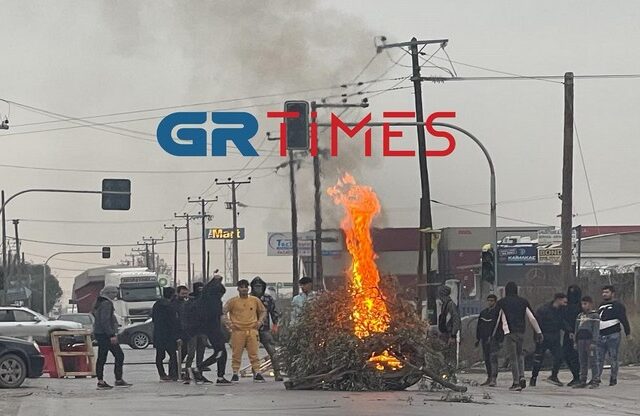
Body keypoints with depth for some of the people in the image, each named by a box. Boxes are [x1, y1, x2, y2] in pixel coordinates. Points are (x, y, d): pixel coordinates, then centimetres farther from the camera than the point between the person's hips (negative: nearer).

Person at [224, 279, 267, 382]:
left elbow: (263, 311, 23)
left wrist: (260, 321, 7)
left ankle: (257, 373, -2)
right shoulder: (233, 301, 4)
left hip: (252, 330, 1)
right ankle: (235, 374, 6)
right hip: (238, 331, -1)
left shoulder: (255, 300, 11)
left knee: (254, 353, -2)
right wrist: (228, 322, -5)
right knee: (236, 354, -1)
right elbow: (224, 311, 7)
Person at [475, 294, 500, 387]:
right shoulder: (483, 312, 17)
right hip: (484, 339, 7)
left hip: (494, 338, -7)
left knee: (493, 358, -15)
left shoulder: (498, 312, -1)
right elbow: (479, 326, 22)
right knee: (486, 359, 9)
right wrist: (477, 338, 17)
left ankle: (493, 379, -20)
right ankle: (489, 378, 16)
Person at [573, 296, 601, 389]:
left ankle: (595, 381, -5)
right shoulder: (580, 316, 17)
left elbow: (596, 330, -8)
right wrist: (576, 342, 15)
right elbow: (576, 329, 20)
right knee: (582, 362, 8)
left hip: (590, 339, -6)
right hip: (581, 340, 6)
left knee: (593, 361, -7)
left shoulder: (595, 315, -2)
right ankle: (582, 381, 10)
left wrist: (594, 342, -14)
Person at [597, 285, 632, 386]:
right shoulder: (601, 306, 20)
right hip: (601, 336, 6)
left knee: (614, 359, -1)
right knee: (599, 358, -1)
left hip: (613, 336, -6)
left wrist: (628, 333, -10)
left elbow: (624, 320, -5)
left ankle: (613, 379, 5)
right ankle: (597, 378, -2)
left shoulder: (618, 306, 0)